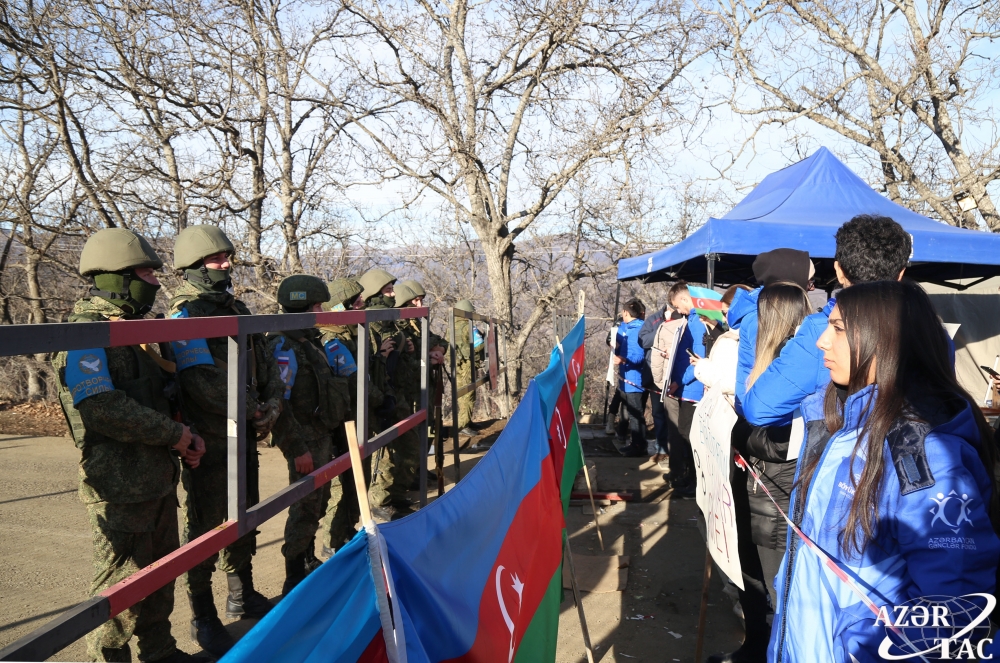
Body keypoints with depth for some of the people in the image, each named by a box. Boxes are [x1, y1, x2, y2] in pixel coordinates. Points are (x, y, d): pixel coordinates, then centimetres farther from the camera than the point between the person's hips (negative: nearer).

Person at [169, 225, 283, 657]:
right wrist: (253, 410, -14)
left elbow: (266, 362, 12)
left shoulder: (237, 310, 11)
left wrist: (273, 403, -5)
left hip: (245, 435, 8)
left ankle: (242, 597, 37)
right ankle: (203, 619, 18)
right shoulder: (186, 315, -14)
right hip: (209, 440, -8)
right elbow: (203, 382, -24)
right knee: (205, 528, 4)